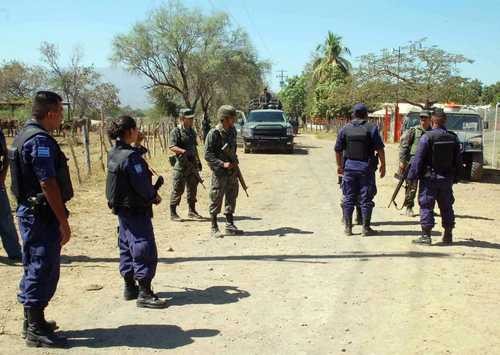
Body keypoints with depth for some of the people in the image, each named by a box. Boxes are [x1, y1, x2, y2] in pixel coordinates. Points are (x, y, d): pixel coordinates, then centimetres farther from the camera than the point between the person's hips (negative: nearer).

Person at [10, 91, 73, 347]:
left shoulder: (24, 136, 13)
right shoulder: (40, 140, -19)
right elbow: (48, 184, -24)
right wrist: (63, 221, -19)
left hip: (29, 211, 10)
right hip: (42, 215, -10)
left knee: (35, 268, 18)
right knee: (43, 269, -2)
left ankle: (33, 321, 31)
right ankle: (36, 330, 7)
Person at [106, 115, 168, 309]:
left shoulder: (114, 153, 5)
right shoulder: (131, 156, -22)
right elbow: (142, 184, -21)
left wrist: (137, 146, 11)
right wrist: (154, 196, -5)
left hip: (122, 209, 10)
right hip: (137, 210, -10)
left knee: (127, 247, 17)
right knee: (145, 250, -5)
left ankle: (130, 287, 28)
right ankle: (144, 294, -3)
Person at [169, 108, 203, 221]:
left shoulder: (192, 131, 15)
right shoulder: (176, 131, -9)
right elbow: (172, 147, -20)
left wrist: (198, 161, 21)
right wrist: (184, 151, -35)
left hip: (192, 165, 7)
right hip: (181, 165, -7)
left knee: (192, 188, 12)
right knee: (178, 189, -3)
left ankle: (192, 211, 23)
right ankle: (173, 213, 6)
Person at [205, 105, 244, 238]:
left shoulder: (232, 130, 6)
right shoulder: (214, 133, -15)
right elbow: (208, 155, -16)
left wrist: (235, 162, 13)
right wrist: (223, 164, -21)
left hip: (232, 170, 7)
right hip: (219, 172, -7)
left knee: (231, 198, 12)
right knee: (216, 200, 0)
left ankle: (230, 225, 22)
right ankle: (214, 228, 9)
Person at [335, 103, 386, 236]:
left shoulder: (345, 129, 4)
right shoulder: (371, 128, -5)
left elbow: (338, 149, 7)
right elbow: (380, 149, -8)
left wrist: (339, 165, 18)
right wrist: (383, 165, 0)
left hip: (349, 167, 3)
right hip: (366, 167, -2)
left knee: (349, 198, 10)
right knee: (366, 198, 5)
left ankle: (348, 228, 13)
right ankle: (366, 228, 9)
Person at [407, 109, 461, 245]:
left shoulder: (427, 137, -13)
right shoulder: (453, 138, 4)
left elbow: (418, 159, -13)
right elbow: (458, 160, 10)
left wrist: (412, 177, -7)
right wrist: (455, 177, 18)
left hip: (429, 178, -5)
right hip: (447, 179, 5)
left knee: (426, 206, 1)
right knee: (446, 207, 14)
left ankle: (426, 235, 0)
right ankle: (448, 235, 20)